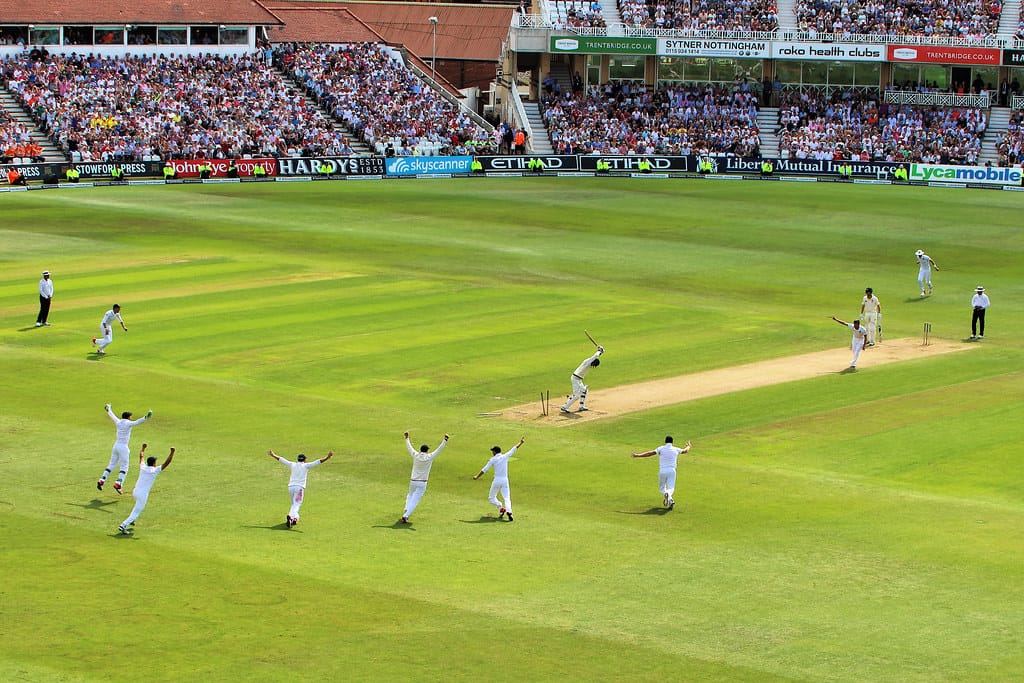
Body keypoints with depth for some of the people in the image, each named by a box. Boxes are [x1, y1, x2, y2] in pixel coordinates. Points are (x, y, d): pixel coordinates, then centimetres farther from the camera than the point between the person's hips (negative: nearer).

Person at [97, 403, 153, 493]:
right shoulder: (128, 423, -10)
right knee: (124, 468, -2)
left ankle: (101, 481, 10)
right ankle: (118, 484, -16)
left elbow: (112, 416, 25)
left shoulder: (118, 422, 7)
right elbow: (137, 422, -29)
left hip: (116, 446, 6)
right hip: (123, 447, -6)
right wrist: (145, 418, -43)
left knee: (111, 465, 16)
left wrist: (108, 409, 45)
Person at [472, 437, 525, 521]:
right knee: (507, 498, 1)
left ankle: (501, 507, -9)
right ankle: (509, 511, -25)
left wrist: (477, 477, 2)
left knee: (491, 498, 13)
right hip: (505, 480, 3)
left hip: (497, 480, -3)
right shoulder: (505, 456, 5)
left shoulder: (493, 459, -2)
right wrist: (520, 443, 31)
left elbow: (484, 470, -5)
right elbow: (514, 449, 17)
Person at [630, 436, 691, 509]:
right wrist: (688, 446, 53)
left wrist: (638, 455, -3)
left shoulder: (661, 448, 2)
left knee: (662, 487, 14)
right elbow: (685, 450, 30)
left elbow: (650, 453, -6)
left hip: (662, 471, -1)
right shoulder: (676, 450, 10)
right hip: (672, 471, 1)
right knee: (671, 488, 3)